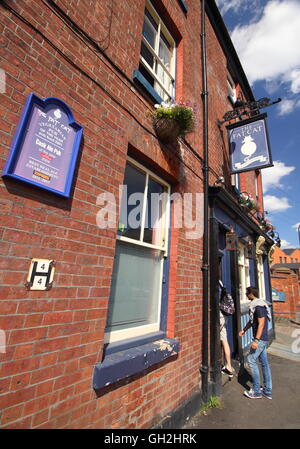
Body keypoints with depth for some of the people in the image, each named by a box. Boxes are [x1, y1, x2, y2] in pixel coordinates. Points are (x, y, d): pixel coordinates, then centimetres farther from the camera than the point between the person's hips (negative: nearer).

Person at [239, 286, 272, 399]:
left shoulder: (259, 306, -21)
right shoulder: (254, 305, 9)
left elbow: (261, 324, -24)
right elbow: (252, 320, 20)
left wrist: (256, 340, -23)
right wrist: (244, 330, 21)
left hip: (260, 339, -9)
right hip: (263, 339, 9)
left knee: (251, 360, -2)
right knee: (264, 362, 14)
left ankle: (256, 391, 8)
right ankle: (267, 391, 25)